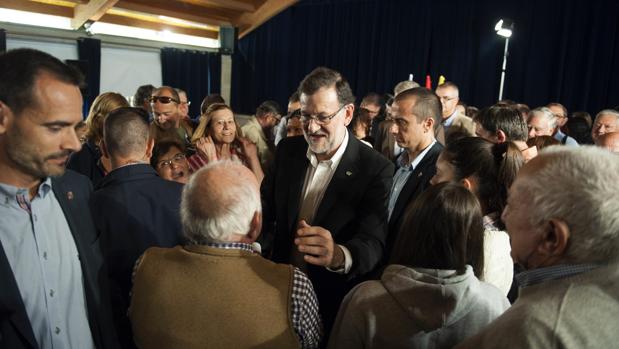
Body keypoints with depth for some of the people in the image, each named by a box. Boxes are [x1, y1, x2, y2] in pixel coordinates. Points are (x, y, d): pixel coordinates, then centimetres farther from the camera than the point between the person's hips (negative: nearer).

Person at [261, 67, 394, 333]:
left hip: (333, 301, -3)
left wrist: (339, 256, -48)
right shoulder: (287, 150, -4)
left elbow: (372, 244, -26)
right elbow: (266, 211, 1)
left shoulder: (375, 169, -18)